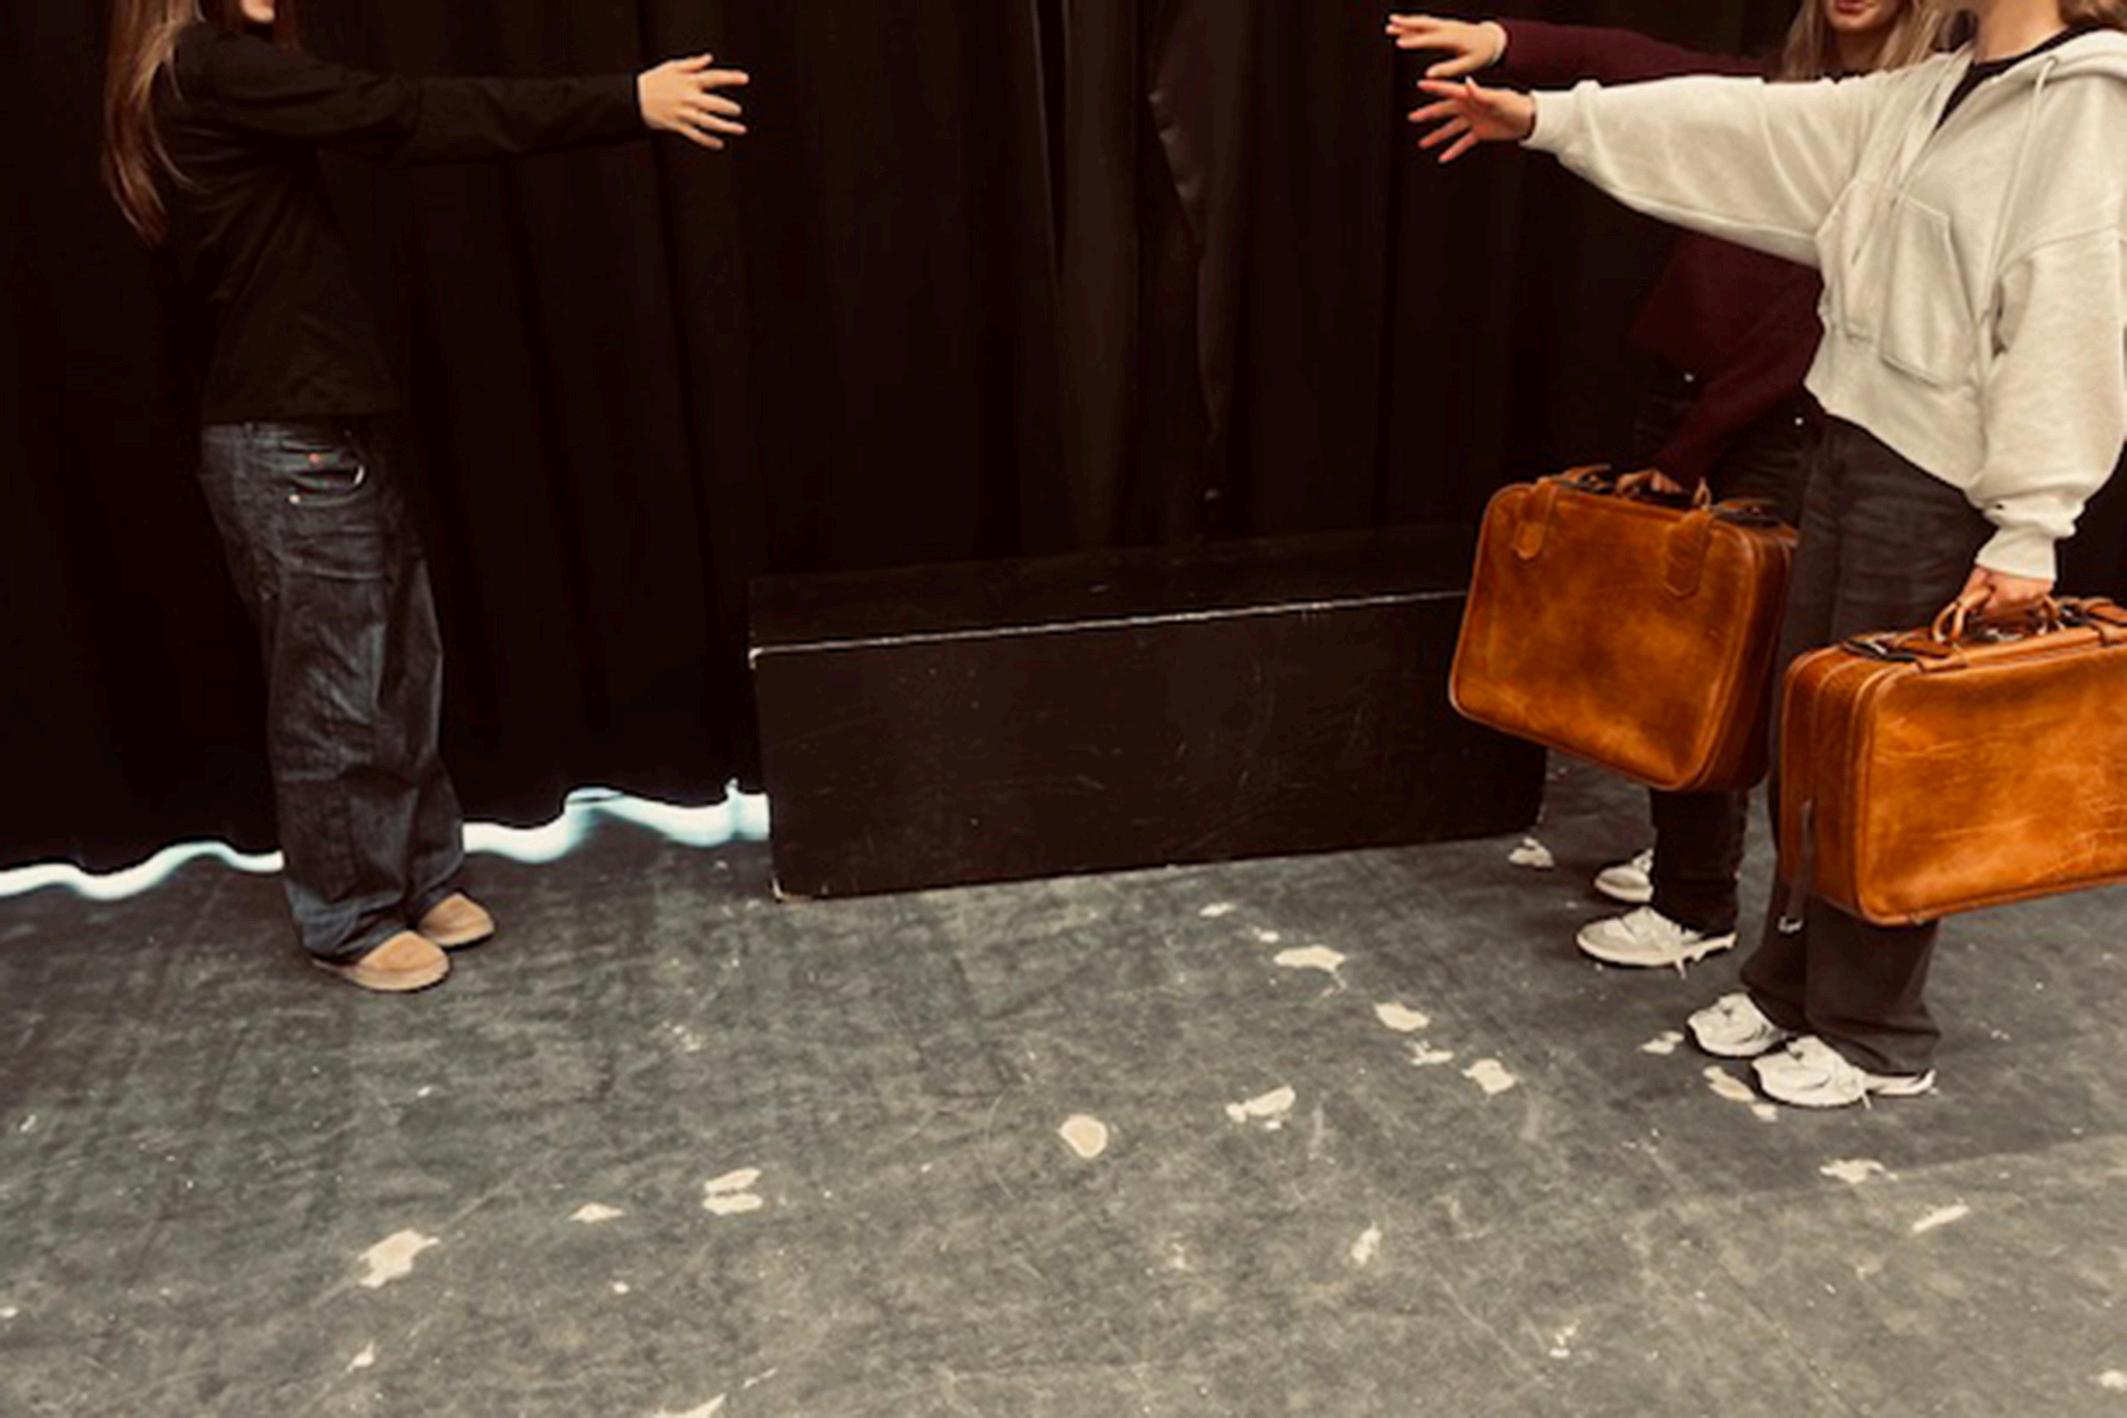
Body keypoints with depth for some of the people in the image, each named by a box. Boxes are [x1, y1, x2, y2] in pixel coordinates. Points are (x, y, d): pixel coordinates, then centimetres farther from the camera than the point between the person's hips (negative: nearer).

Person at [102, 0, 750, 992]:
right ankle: (349, 924, 19)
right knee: (334, 696, 3)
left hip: (321, 434, 10)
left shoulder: (210, 82, 16)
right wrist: (626, 102, -20)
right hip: (288, 449, -10)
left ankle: (420, 881, 30)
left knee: (397, 674, 16)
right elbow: (413, 118, -20)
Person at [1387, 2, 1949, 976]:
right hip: (1677, 390, 6)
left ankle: (1699, 906, 10)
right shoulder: (1770, 89, 12)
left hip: (1779, 426, -6)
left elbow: (1830, 314, -12)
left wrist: (1690, 450, -13)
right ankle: (1679, 850, 30)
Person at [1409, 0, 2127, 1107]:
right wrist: (1548, 119, 9)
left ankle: (1876, 1036, 19)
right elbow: (1761, 130, 11)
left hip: (1941, 485, -8)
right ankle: (1790, 983, 30)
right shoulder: (1929, 95, 11)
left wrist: (2031, 525, -22)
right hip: (1851, 446, 8)